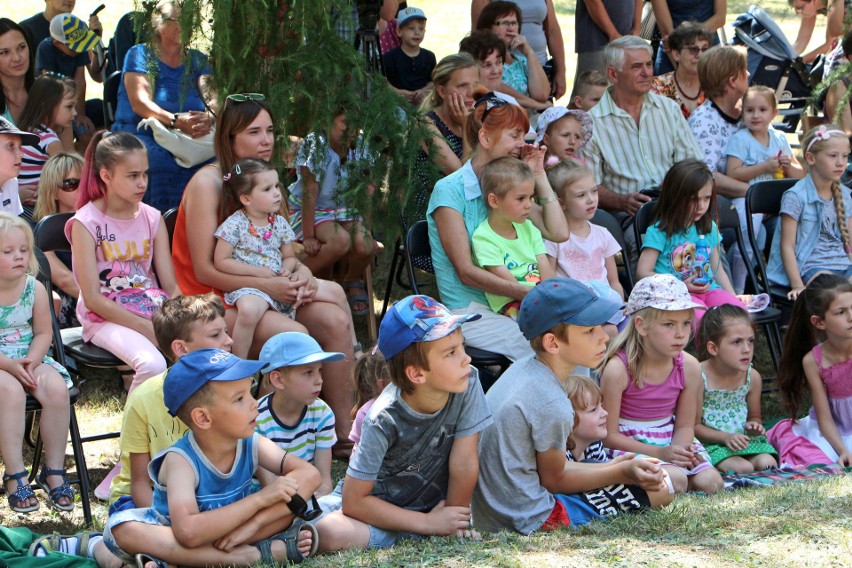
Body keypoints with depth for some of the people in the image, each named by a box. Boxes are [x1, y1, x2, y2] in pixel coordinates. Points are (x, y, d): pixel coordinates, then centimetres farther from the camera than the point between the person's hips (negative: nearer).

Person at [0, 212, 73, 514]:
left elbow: (44, 333, 6)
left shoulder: (34, 289, 0)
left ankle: (54, 471, -12)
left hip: (29, 361, 4)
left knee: (56, 388, -25)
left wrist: (32, 360, -13)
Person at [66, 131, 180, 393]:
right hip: (107, 318, -5)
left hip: (154, 311, 5)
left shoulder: (152, 218, 9)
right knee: (153, 365, -33)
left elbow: (170, 285, 6)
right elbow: (92, 298, -11)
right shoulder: (86, 223, -6)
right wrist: (146, 329, -18)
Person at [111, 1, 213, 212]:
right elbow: (140, 103, -12)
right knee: (161, 161, -37)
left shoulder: (197, 60, 16)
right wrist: (176, 121, -30)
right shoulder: (140, 55, 3)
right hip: (140, 135, -3)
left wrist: (209, 119, -26)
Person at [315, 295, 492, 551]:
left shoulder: (468, 383, -18)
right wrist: (430, 524, -17)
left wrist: (454, 522, -6)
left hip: (435, 505, 7)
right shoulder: (385, 420, -25)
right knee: (329, 534, -33)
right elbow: (354, 501, -21)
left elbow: (464, 463, -10)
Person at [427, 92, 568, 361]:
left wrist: (539, 176, 6)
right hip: (469, 310, -6)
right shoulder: (449, 190, -7)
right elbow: (466, 272, -13)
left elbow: (559, 233, 6)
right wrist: (530, 294, -21)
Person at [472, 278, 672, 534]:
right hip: (531, 520, -9)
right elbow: (554, 479, -9)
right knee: (661, 489, -4)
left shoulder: (521, 369, 3)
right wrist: (624, 472, -4)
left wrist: (616, 466, 6)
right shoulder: (552, 405, -24)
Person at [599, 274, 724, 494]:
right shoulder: (618, 369, -20)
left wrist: (680, 448, -21)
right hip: (629, 446, -6)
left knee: (711, 482, -16)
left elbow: (685, 425, 4)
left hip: (671, 443, 6)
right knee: (675, 480, -30)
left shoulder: (689, 367, -4)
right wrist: (660, 453, -23)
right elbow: (609, 435, -15)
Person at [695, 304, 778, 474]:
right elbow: (694, 425, -10)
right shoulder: (699, 377, -15)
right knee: (743, 468, -29)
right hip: (711, 443, -5)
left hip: (744, 439, 5)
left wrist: (753, 425, -8)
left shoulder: (752, 377, 1)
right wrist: (726, 437, -22)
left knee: (768, 464, -21)